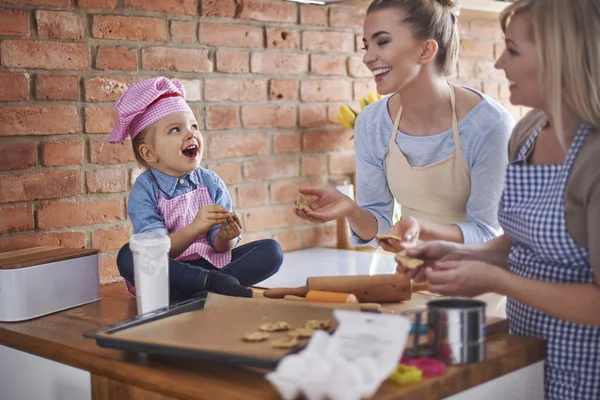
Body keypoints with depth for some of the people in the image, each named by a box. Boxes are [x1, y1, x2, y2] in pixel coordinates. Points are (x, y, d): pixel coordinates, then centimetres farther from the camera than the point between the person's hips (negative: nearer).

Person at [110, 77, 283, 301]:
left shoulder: (211, 183, 1)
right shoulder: (145, 190, -10)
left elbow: (218, 247, 0)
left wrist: (225, 237, -24)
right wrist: (195, 229, -35)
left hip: (209, 263, 4)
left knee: (272, 250, -12)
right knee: (127, 256, -34)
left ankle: (205, 288, -27)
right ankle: (214, 282, -32)